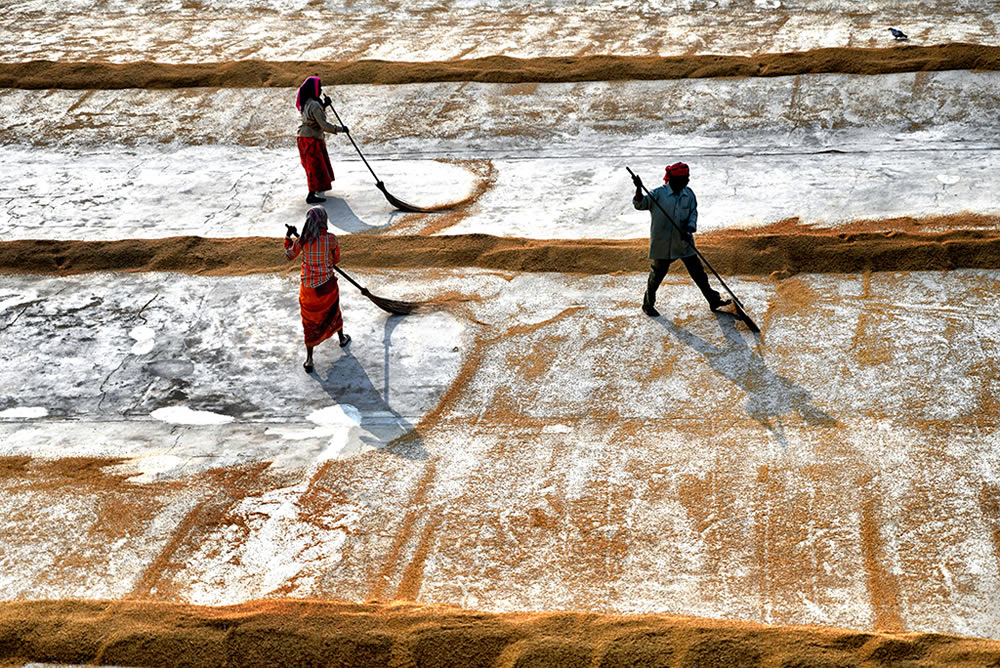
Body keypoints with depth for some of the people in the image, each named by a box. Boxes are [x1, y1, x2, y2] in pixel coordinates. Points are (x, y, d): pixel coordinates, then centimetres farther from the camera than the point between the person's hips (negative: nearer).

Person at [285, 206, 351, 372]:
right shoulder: (331, 239, -17)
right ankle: (342, 338, 53)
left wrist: (288, 237, 15)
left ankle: (309, 360, 12)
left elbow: (289, 255, 2)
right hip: (328, 285, 0)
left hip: (308, 287, 0)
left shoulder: (302, 240, -15)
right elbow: (336, 259, -1)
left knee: (310, 322, 11)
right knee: (333, 311, 29)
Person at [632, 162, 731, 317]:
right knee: (657, 275, 8)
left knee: (698, 271, 10)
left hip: (684, 242, 4)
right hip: (662, 243, -4)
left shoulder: (688, 194, 1)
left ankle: (714, 300, 22)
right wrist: (639, 189, -37)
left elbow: (693, 213, 2)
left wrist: (689, 229, -16)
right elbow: (640, 204, -19)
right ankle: (648, 305, 26)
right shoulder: (659, 194, -14)